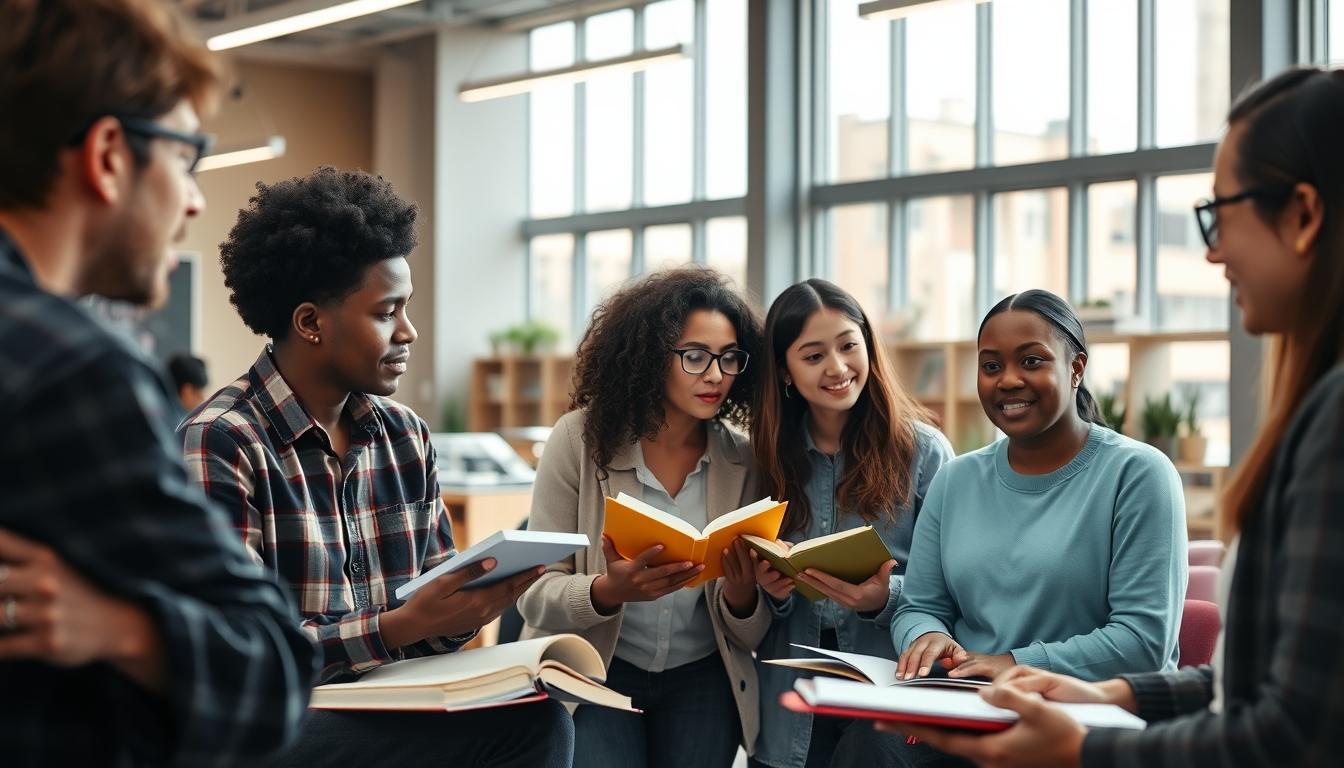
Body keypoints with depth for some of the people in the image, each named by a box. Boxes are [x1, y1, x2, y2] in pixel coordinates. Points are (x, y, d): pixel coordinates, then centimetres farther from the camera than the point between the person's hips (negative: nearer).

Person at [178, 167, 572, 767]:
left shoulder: (407, 437, 9)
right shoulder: (220, 445, -12)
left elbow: (429, 614, 11)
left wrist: (470, 604, -13)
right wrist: (405, 624, -24)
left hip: (391, 712, 6)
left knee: (541, 719, -24)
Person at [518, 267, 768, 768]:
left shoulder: (742, 461, -3)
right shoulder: (582, 438, -9)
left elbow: (750, 637, 1)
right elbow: (535, 594, -11)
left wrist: (741, 597, -21)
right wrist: (608, 591, -30)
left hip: (700, 676, 2)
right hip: (596, 670, -2)